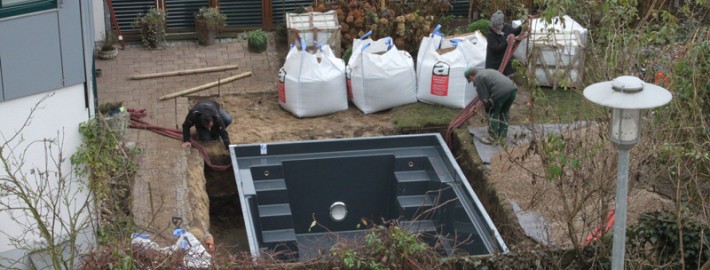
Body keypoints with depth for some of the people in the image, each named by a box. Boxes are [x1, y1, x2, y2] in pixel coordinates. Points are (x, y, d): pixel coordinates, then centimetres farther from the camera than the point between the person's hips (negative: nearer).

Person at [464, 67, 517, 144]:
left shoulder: (477, 79, 6)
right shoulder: (487, 71, 33)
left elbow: (484, 96, 3)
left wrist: (487, 107, 16)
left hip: (501, 92, -8)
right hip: (513, 88, 8)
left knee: (493, 114, 9)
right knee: (504, 112, 24)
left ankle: (492, 137, 15)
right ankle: (503, 135, 33)